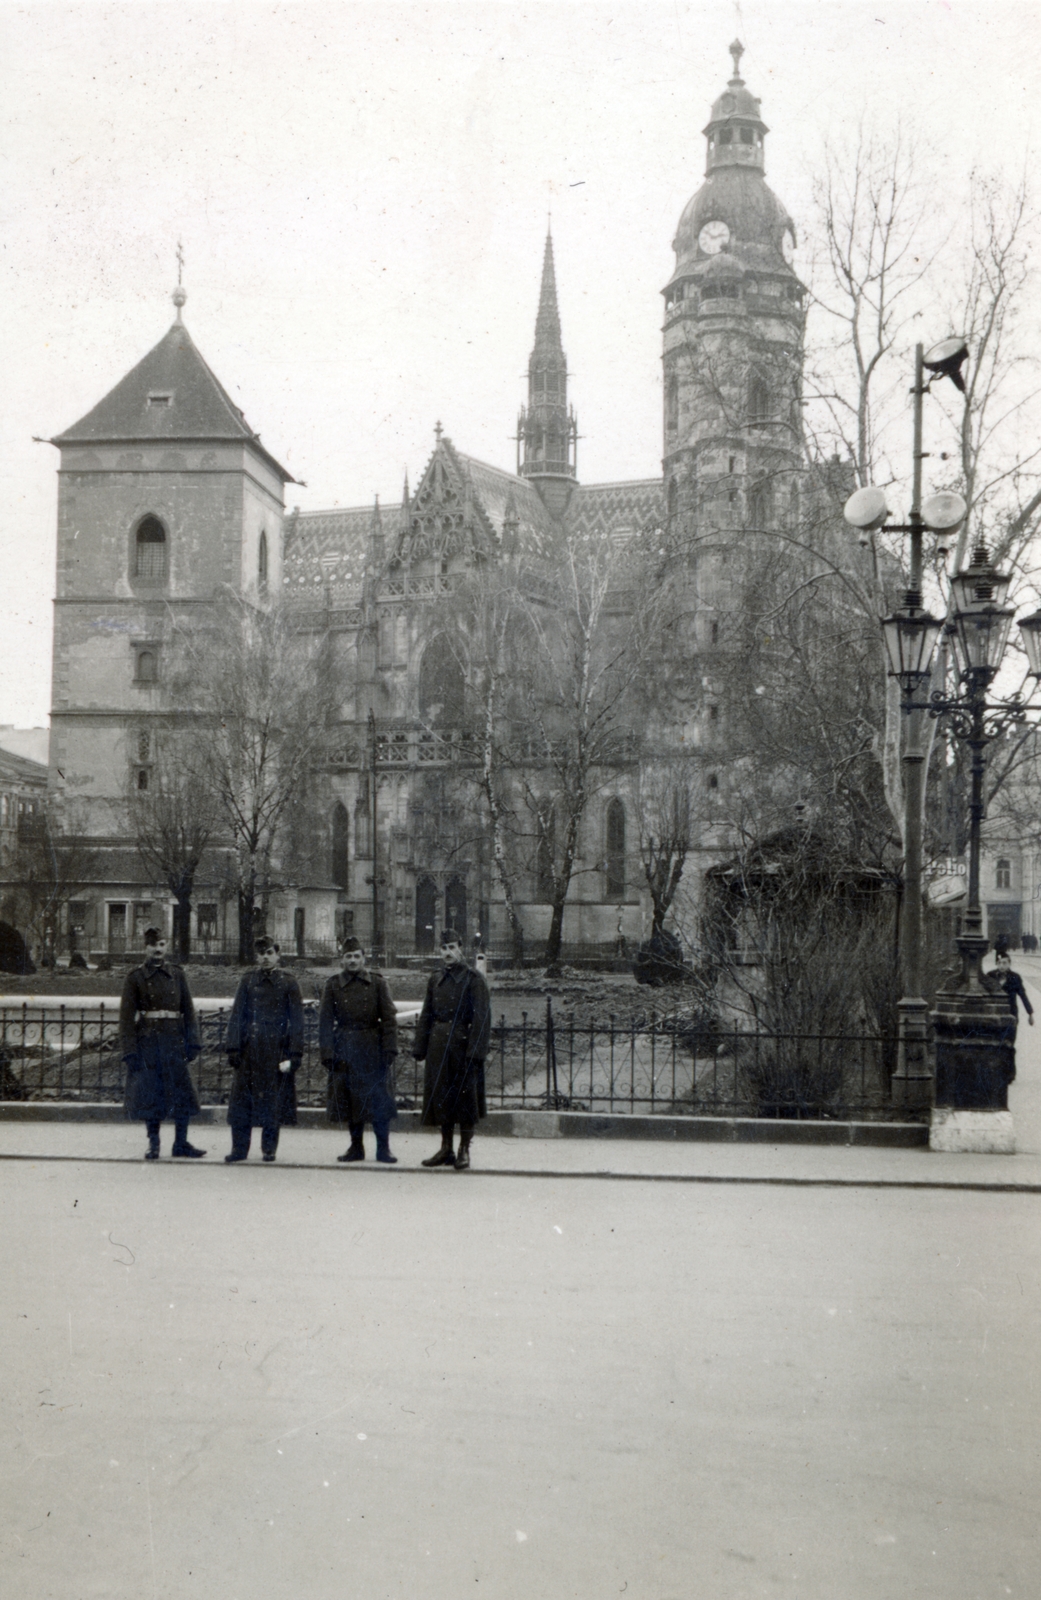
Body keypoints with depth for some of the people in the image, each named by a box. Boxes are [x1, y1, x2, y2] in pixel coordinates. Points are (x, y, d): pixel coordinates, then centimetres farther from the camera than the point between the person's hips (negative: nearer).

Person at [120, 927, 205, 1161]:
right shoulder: (135, 977, 0)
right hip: (147, 1042, -2)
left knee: (181, 1090, 1)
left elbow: (188, 1010, 10)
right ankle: (153, 1144, 10)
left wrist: (192, 1043, 2)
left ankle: (181, 1143, 10)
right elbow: (126, 1016, -2)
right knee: (150, 1093, -1)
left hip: (174, 1040, 3)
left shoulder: (177, 975, 9)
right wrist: (129, 1051, -9)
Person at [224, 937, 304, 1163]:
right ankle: (239, 1147, 9)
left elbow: (296, 1021, 1)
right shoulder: (247, 980, 8)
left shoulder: (288, 983, 3)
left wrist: (294, 1054, -6)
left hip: (276, 1049, -2)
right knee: (242, 1098, 2)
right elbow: (237, 1015, 7)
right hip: (249, 1049, 2)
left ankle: (269, 1148, 13)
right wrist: (233, 1047, -2)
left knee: (272, 1099, 2)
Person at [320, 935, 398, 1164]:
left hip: (373, 1050, -1)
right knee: (350, 1099, 5)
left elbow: (388, 1018, -1)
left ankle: (383, 1148, 4)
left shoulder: (377, 982, 0)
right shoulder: (333, 984, 3)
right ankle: (356, 1147, 16)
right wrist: (327, 1053, -4)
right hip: (345, 1050, 1)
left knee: (379, 1098, -3)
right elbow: (325, 1021, 3)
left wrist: (389, 1050, -8)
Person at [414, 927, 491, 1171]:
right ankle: (446, 1149, 18)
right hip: (438, 1047, 5)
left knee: (465, 1098, 0)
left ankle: (464, 1151, 9)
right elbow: (426, 1016, 14)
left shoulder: (474, 979, -5)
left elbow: (481, 1018, -9)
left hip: (463, 1046, -5)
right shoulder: (435, 980, 11)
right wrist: (420, 1047, 8)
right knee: (441, 1096, 8)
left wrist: (475, 1050, -16)